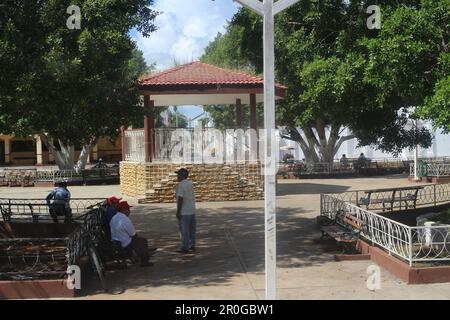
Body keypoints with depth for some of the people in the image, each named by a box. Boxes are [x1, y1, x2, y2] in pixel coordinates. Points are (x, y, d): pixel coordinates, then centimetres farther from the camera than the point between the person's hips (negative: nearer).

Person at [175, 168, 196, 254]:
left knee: (184, 230, -3)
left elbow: (180, 199, -21)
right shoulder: (190, 184, 11)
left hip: (184, 212, -8)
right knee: (191, 230, 12)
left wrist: (178, 212, -17)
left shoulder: (180, 185, -16)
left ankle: (185, 248, 0)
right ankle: (192, 246, 17)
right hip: (192, 211, 8)